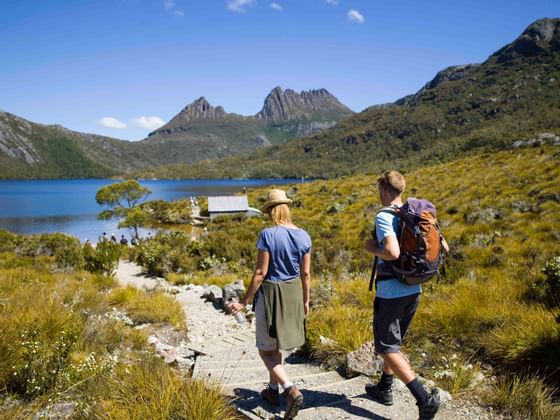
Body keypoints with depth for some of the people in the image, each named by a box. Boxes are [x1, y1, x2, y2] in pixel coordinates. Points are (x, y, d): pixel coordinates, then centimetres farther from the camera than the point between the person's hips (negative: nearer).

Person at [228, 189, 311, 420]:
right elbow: (306, 273, 1)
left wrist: (244, 301, -9)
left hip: (270, 293, -6)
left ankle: (292, 391, -8)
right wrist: (305, 300, 14)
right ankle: (273, 390, 36)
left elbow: (261, 272, -18)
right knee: (276, 346, 24)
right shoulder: (303, 236, -4)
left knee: (266, 351, 8)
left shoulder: (268, 234, -19)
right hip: (293, 293, 6)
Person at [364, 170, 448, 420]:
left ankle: (424, 398, -7)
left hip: (391, 293, -8)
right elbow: (443, 248, 9)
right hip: (413, 291, 8)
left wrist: (372, 249, -12)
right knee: (393, 342, 23)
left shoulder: (384, 217, -16)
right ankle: (384, 389, 37)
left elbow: (393, 252, -31)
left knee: (387, 349, 1)